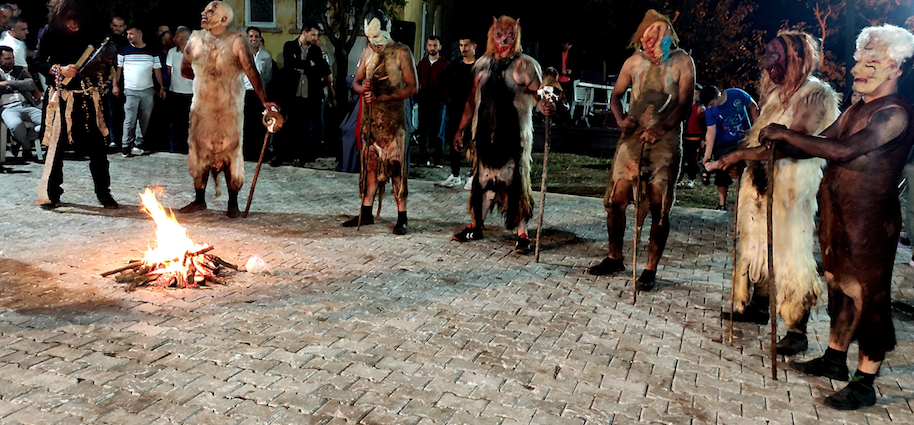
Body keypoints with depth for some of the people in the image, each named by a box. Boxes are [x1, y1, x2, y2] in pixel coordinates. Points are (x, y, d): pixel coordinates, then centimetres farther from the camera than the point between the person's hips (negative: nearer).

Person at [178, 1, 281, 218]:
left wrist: (266, 103, -29)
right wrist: (206, 78, 11)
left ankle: (233, 204, 11)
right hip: (201, 106, 5)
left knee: (230, 153, 0)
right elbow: (185, 70, 18)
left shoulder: (236, 41, -10)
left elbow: (252, 73, -20)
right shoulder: (196, 39, 5)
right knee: (199, 151, 10)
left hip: (229, 108, -4)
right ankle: (199, 200, 24)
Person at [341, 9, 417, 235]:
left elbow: (412, 86, -10)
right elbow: (356, 82, 17)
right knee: (370, 163, 8)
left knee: (395, 165, -6)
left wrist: (384, 97, -20)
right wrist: (362, 88, -9)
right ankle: (366, 213, 16)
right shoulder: (368, 52, 13)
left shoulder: (401, 52, -5)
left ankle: (402, 216, -1)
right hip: (370, 118, 6)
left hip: (393, 119, -6)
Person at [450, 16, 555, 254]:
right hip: (484, 135, 5)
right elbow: (472, 100, 18)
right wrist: (460, 129, 17)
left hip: (514, 138, -5)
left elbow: (539, 96, -13)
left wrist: (547, 106, -37)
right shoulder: (482, 64, 12)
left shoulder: (525, 65, -4)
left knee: (516, 184, -4)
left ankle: (522, 235, 4)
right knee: (482, 181, 13)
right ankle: (475, 227, 26)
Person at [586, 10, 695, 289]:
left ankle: (650, 270, 9)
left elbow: (685, 103, -9)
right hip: (633, 138, 3)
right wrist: (620, 119, -6)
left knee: (659, 207, -2)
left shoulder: (682, 62, -2)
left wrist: (660, 129, -24)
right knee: (616, 199, 2)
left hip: (665, 142, -3)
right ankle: (614, 259, 20)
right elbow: (616, 95, 15)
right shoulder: (635, 61, 7)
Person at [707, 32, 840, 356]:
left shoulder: (816, 94, -11)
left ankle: (797, 331, 3)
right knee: (759, 246, 15)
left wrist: (742, 153, -23)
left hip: (791, 186, -7)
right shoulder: (775, 92, 15)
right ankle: (758, 308, 31)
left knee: (790, 255, -5)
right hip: (760, 180, 8)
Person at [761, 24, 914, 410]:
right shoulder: (856, 109, 14)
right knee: (839, 286, 17)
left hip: (870, 219, -9)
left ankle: (864, 384, 9)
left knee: (867, 297, -1)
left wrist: (786, 134, -23)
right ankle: (834, 360, 32)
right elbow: (822, 144, 13)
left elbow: (843, 150, -27)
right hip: (836, 214, 9)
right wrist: (780, 144, -4)